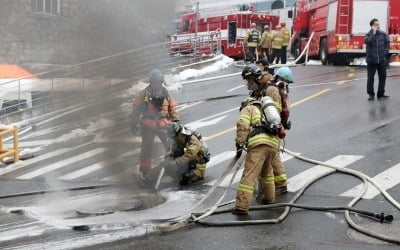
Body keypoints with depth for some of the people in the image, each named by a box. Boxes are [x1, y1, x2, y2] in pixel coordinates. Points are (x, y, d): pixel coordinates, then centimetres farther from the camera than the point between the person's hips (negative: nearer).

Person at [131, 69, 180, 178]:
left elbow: (172, 107, 10)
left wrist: (176, 121, 10)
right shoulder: (144, 94, -7)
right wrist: (134, 123, 0)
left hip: (163, 125, 2)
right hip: (148, 126, -2)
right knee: (147, 148, 8)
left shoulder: (166, 93, 1)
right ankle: (144, 169, 20)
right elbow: (136, 108, -1)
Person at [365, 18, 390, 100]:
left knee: (383, 76, 6)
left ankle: (381, 93, 17)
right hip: (371, 60, -3)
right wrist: (374, 32, -22)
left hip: (382, 60, 3)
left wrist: (385, 52, 1)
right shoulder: (368, 34, -5)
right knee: (370, 77, 0)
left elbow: (387, 43, 12)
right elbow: (368, 41, -26)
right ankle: (371, 94, 10)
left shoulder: (383, 34, 3)